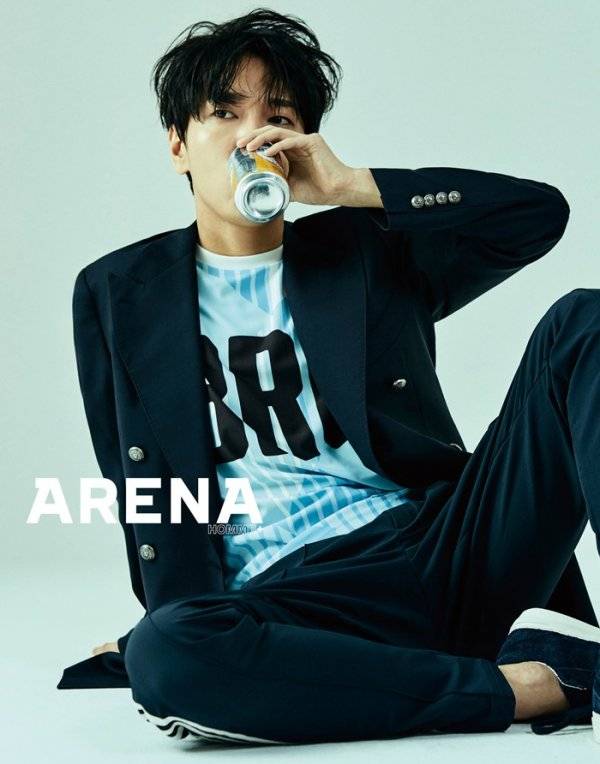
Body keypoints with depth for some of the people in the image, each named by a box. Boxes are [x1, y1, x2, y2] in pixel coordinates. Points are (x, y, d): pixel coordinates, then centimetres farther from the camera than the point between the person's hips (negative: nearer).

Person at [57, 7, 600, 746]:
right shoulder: (117, 295, 15)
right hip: (288, 596, -1)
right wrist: (168, 636, 5)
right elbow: (139, 489, 16)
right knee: (166, 656, -38)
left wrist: (354, 185, -2)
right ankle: (530, 680, -29)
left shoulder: (367, 249, 16)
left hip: (445, 544, 2)